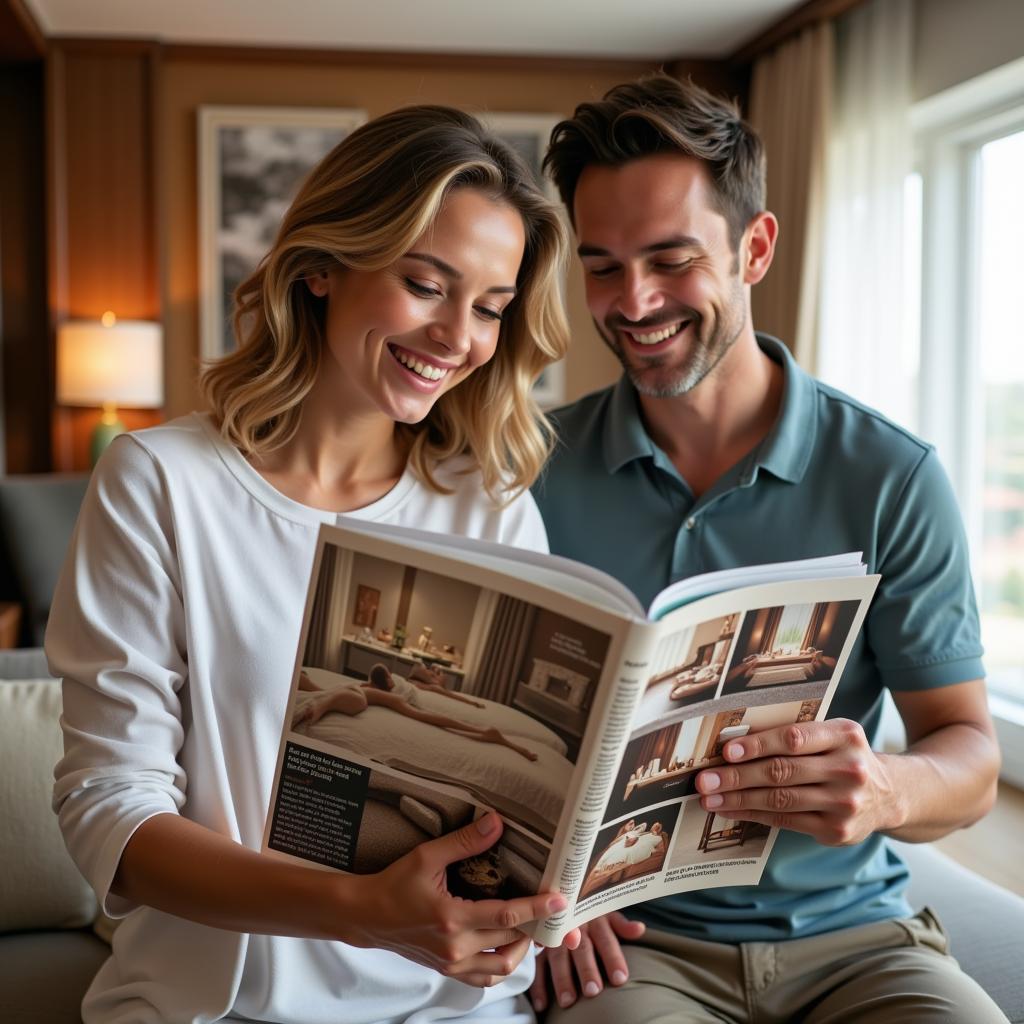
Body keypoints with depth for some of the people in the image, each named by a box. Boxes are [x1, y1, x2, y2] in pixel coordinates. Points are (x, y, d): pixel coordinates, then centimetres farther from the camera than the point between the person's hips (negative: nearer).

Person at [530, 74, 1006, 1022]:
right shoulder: (542, 470, -3)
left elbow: (970, 754, -4)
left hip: (852, 931, 2)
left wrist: (885, 791, -26)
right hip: (632, 935, -1)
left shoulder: (894, 478, -4)